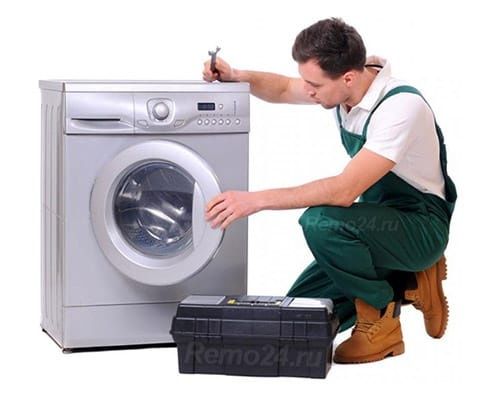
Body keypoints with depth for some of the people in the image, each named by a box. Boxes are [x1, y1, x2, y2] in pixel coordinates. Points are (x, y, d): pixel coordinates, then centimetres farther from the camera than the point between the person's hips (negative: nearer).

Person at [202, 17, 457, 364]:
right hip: (380, 220, 8)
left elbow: (344, 191, -36)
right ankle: (405, 285, 12)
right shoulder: (345, 86, -5)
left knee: (320, 221, -33)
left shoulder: (402, 106, -30)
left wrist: (257, 200, -35)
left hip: (421, 227, -8)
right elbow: (283, 90, 15)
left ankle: (380, 322, -12)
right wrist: (236, 75, -5)